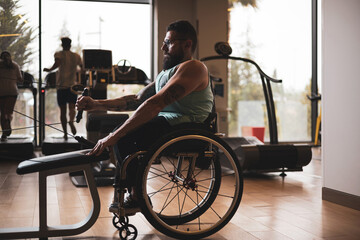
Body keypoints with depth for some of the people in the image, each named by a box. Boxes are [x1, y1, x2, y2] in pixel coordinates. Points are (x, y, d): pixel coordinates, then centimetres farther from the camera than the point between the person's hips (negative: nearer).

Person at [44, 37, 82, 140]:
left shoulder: (59, 54, 2)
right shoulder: (76, 56, 11)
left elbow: (57, 63, -19)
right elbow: (83, 67, 17)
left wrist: (49, 69, -5)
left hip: (61, 86, -1)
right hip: (72, 85, 1)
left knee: (63, 110, 6)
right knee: (72, 107, -5)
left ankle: (65, 133, 5)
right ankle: (71, 121, -37)